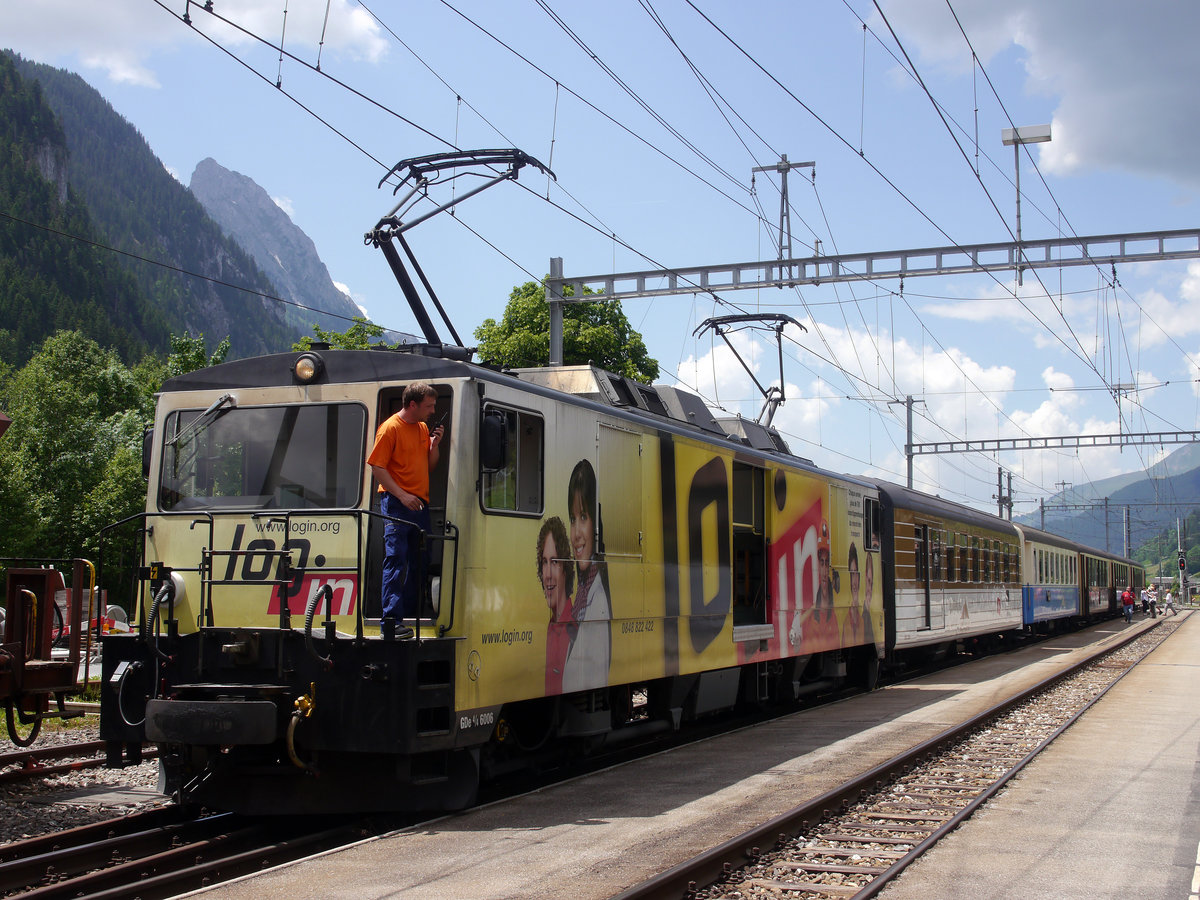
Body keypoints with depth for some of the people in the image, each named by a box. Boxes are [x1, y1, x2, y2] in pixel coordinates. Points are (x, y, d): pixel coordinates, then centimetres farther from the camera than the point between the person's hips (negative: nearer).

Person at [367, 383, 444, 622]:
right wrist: (402, 495, -19)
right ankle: (391, 616, -13)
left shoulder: (423, 428, 15)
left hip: (420, 503, 8)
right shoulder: (391, 427, -7)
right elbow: (377, 467, -11)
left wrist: (435, 444, 3)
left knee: (420, 561, 10)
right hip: (397, 503, -8)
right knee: (396, 559, -11)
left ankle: (412, 613, 18)